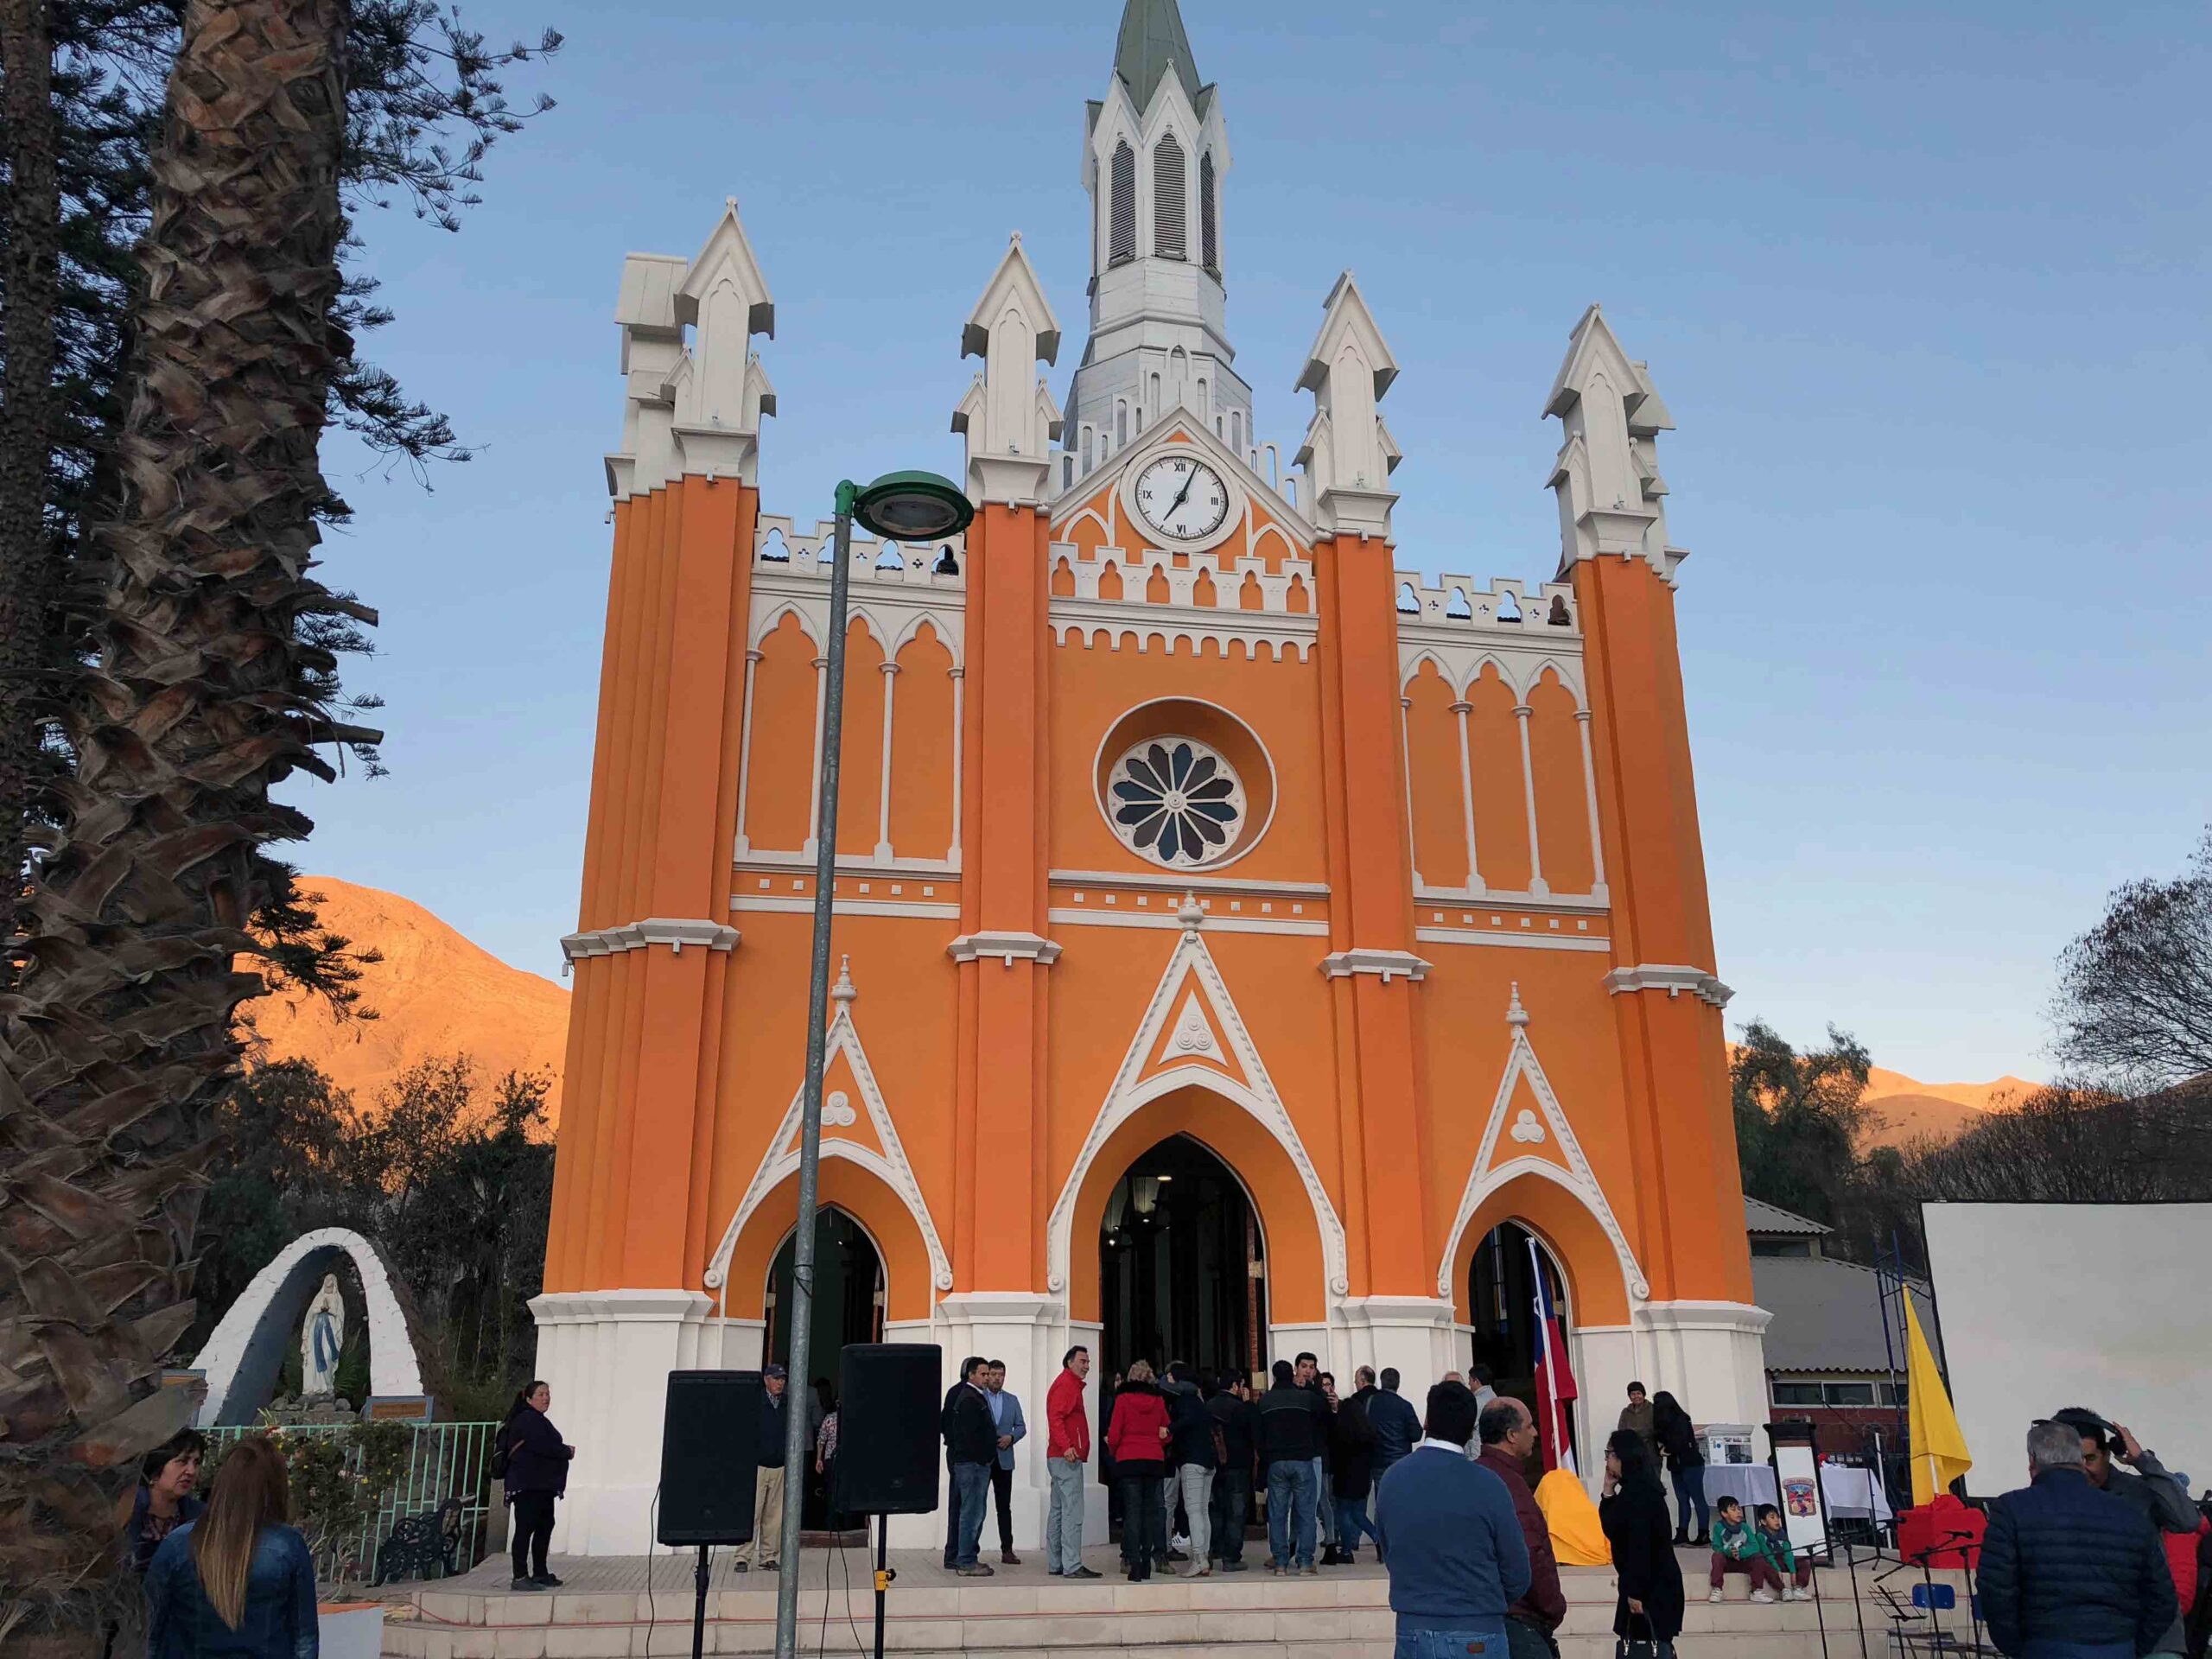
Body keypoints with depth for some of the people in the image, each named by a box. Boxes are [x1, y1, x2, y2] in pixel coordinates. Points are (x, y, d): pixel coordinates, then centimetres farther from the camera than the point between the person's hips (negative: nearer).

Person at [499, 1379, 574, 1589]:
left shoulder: (539, 1421, 22)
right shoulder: (527, 1419, -10)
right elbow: (542, 1445, -22)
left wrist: (564, 1450, -4)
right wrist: (567, 1452, -10)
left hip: (543, 1485, 10)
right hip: (527, 1485, -10)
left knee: (545, 1527, 11)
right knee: (525, 1528, -10)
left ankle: (540, 1574, 18)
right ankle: (520, 1577, -11)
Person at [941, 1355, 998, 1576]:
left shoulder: (971, 1396, 16)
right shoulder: (970, 1399, -15)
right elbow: (970, 1434, -21)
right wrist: (984, 1458, -15)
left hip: (962, 1460, 11)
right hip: (973, 1463, -11)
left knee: (959, 1510, 15)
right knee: (972, 1512, -8)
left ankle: (953, 1557, 23)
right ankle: (966, 1562, -6)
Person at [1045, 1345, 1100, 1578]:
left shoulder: (1070, 1384, 22)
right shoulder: (1066, 1385, -10)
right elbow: (1055, 1418, -22)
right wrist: (1066, 1446, -30)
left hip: (1060, 1457, 11)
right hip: (1068, 1458, -11)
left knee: (1058, 1511, 12)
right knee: (1073, 1512, -11)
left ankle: (1055, 1564, 16)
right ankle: (1072, 1566, -13)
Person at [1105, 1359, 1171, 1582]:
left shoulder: (1122, 1399, -4)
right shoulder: (1159, 1400, 3)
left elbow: (1114, 1434, -3)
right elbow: (1166, 1434, 8)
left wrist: (1113, 1450, 15)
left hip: (1129, 1460, -2)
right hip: (1155, 1460, 2)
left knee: (1133, 1511, -1)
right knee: (1151, 1509, 8)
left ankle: (1133, 1563, -7)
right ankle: (1146, 1564, 8)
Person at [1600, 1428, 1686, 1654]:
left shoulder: (1639, 1492, -19)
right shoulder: (1632, 1489, 12)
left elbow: (1640, 1545, -23)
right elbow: (1609, 1526, 18)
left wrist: (1635, 1591, -23)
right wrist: (1609, 1490, 7)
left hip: (1653, 1588, -10)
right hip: (1649, 1585, 10)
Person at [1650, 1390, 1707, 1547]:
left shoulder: (1680, 1420, -15)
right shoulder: (1666, 1422, 10)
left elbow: (1679, 1443, -19)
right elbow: (1660, 1437, 14)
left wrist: (1666, 1450, -4)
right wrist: (1662, 1450, -6)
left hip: (1691, 1464, -8)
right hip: (1677, 1465, 8)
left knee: (1698, 1499, -4)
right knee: (1682, 1500, 8)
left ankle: (1703, 1534, -2)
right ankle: (1682, 1534, 10)